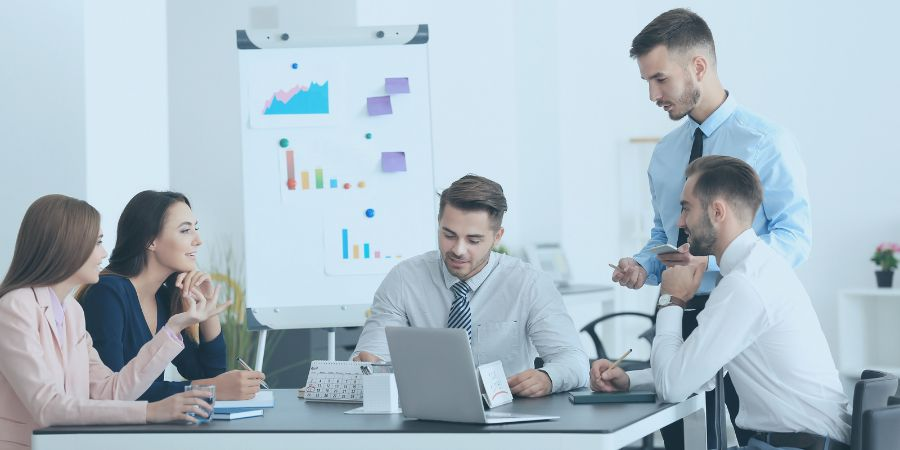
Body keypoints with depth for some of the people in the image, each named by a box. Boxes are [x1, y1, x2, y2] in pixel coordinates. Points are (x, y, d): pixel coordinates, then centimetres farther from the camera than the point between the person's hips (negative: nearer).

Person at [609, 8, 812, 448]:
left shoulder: (766, 142, -8)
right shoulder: (665, 152, 12)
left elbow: (795, 239, -13)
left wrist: (714, 260, -24)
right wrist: (642, 266, -2)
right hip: (679, 315, 6)